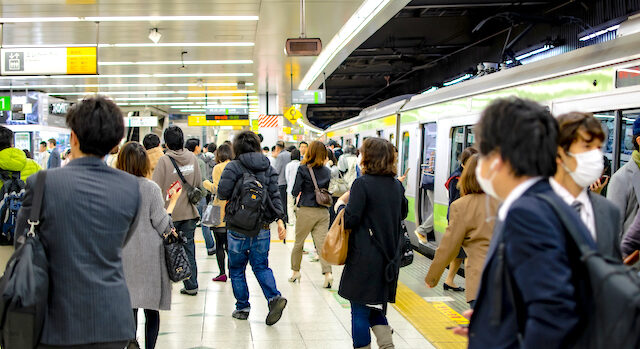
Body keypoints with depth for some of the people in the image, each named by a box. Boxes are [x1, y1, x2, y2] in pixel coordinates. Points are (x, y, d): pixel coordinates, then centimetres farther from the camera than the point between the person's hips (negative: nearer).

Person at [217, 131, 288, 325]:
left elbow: (222, 193, -10)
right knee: (261, 266, 12)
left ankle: (242, 307, 16)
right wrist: (279, 219, -1)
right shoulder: (268, 167, 7)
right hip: (262, 227, 4)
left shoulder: (233, 167, -8)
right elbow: (275, 195, 1)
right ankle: (275, 298, -9)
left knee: (237, 268, 11)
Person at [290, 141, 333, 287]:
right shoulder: (327, 171, 5)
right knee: (322, 242, -1)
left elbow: (295, 192, -6)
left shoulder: (303, 169, -7)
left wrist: (297, 193, 14)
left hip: (306, 211, -3)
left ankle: (295, 272, 24)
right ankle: (327, 273, -16)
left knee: (298, 243, 14)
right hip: (323, 212, 3)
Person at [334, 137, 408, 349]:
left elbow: (350, 220, -16)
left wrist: (340, 205, 2)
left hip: (365, 258, -6)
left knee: (360, 310, 5)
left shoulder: (362, 184, -14)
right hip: (389, 258, 6)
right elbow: (403, 214, 22)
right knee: (376, 307, 18)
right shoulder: (397, 185, 6)